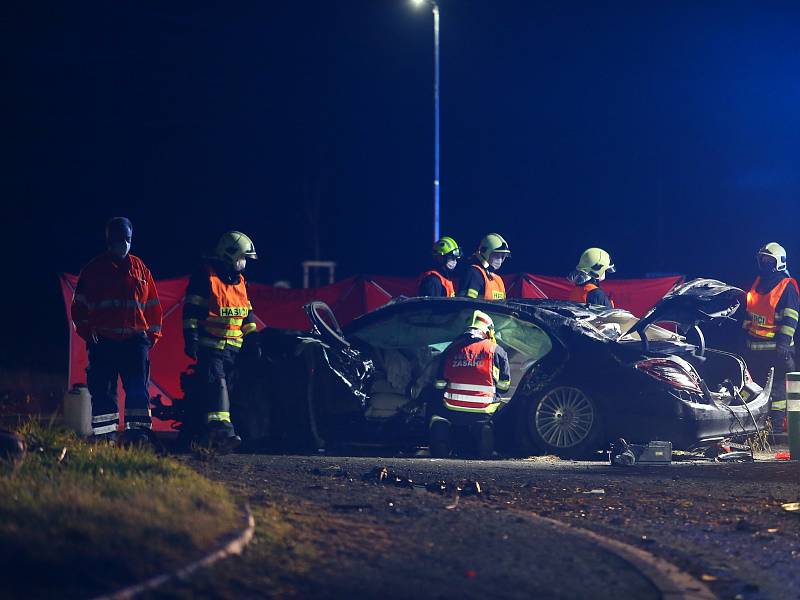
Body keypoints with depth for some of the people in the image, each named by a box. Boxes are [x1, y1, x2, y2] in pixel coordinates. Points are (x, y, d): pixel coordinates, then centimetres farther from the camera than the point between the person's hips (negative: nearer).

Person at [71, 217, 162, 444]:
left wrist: (153, 334, 9)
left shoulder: (140, 269, 14)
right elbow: (79, 305, 9)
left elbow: (153, 305, 17)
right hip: (103, 341, -1)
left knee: (138, 389, -7)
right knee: (103, 391, -2)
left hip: (135, 340, 1)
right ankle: (104, 436, 1)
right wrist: (87, 330, -2)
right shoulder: (94, 270, 8)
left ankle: (138, 432, -9)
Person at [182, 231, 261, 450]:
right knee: (217, 385, -21)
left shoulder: (239, 282, 18)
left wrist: (252, 338, 18)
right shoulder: (205, 277, -6)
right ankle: (221, 430, -32)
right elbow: (191, 310, -9)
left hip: (234, 349, 8)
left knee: (231, 389, 2)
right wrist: (190, 339, -14)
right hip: (210, 347, -8)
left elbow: (246, 313, 26)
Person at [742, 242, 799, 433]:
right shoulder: (758, 283, 15)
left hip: (775, 345, -8)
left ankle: (777, 422, -7)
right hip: (754, 344, 8)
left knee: (777, 385, -7)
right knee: (756, 383, 12)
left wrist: (784, 340, -19)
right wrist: (745, 334, 21)